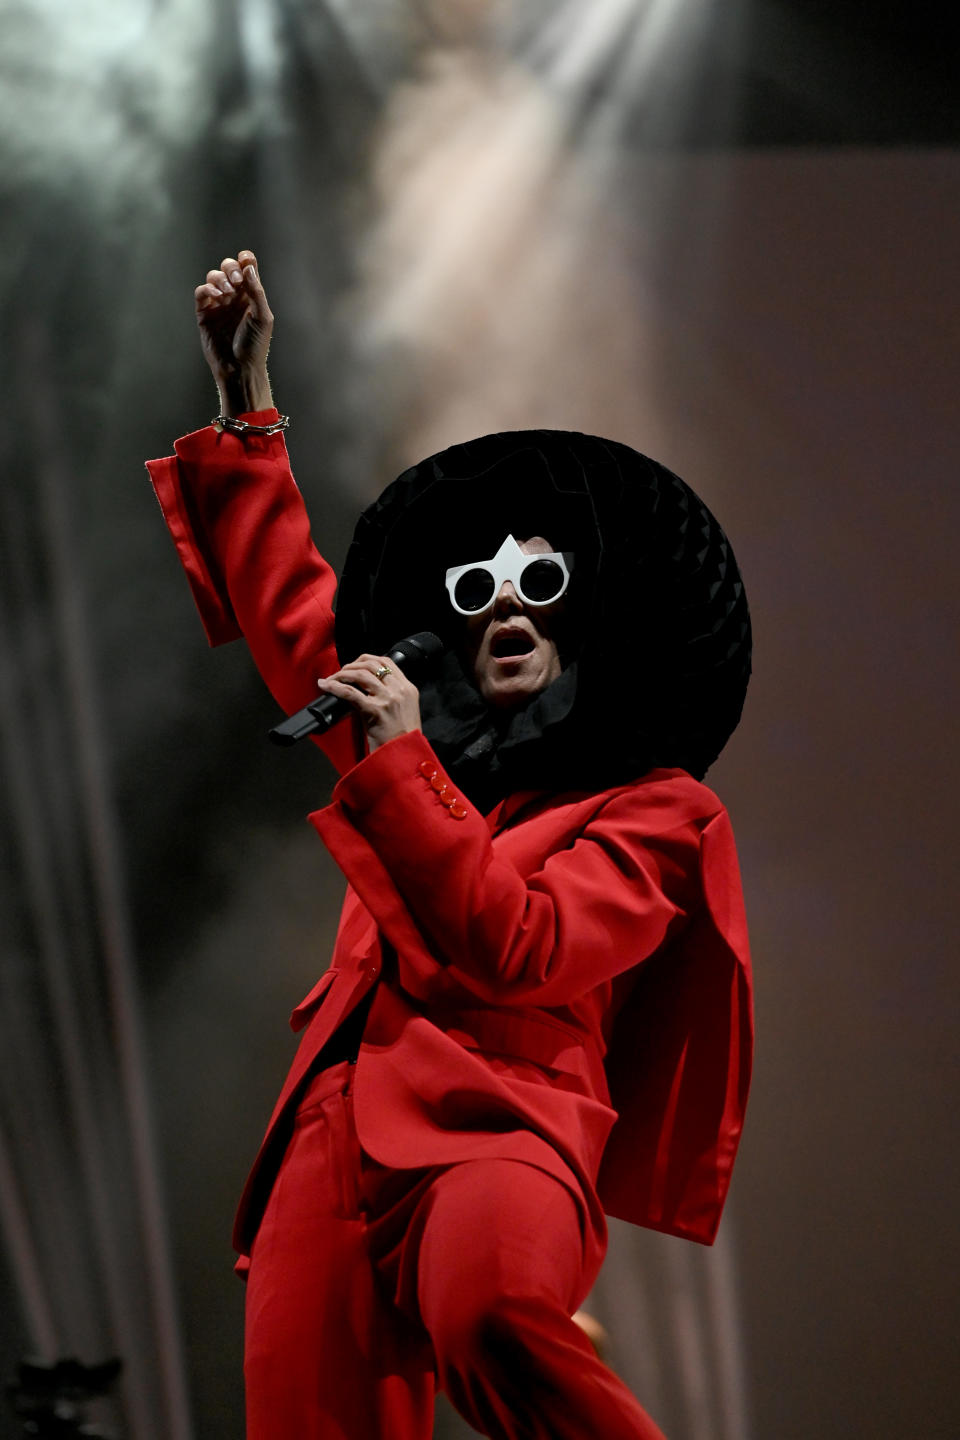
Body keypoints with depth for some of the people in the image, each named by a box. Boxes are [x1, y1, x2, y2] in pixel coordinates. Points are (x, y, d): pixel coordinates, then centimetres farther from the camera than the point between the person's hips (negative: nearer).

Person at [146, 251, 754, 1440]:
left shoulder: (653, 809, 7)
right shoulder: (431, 743, 26)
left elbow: (517, 948, -10)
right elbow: (291, 606, 38)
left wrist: (399, 772, -10)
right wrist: (246, 400, 36)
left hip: (499, 1124, -6)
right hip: (336, 1133, 6)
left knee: (484, 1308, -41)